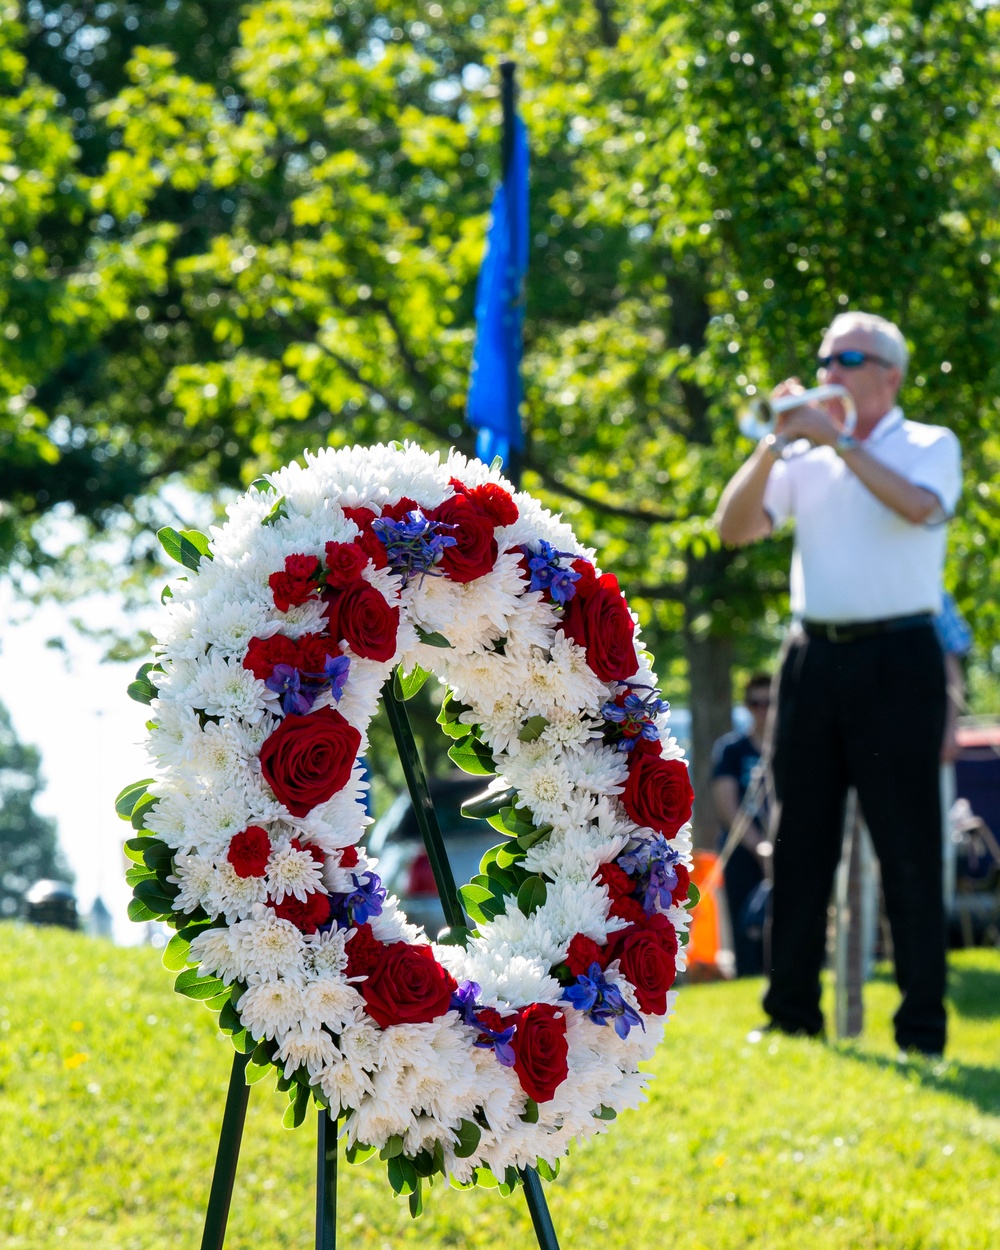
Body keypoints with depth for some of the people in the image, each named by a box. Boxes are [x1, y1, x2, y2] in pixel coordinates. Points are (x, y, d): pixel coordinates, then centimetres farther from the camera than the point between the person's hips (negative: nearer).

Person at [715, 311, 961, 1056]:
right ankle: (792, 1015, 12)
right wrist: (776, 443, -6)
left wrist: (837, 440, -16)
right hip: (813, 655, 4)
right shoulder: (805, 457, 14)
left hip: (897, 660, -4)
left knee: (908, 847, -4)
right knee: (799, 841, 6)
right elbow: (735, 527, 4)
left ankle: (923, 1029, 0)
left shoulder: (931, 446, 3)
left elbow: (919, 506, -19)